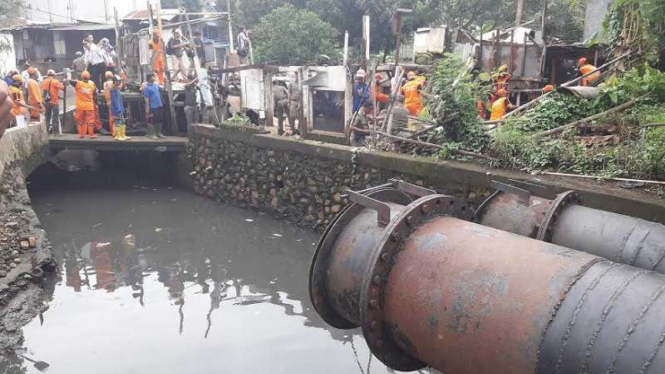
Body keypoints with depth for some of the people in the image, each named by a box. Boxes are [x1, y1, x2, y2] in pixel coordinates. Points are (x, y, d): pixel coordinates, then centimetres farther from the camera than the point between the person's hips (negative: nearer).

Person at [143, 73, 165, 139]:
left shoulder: (156, 85, 10)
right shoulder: (146, 88, -10)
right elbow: (146, 99, -13)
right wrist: (147, 108, -16)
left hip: (160, 106, 7)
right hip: (153, 107, -7)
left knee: (160, 120, 13)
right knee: (152, 121, -1)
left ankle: (159, 133, 23)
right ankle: (152, 134, 5)